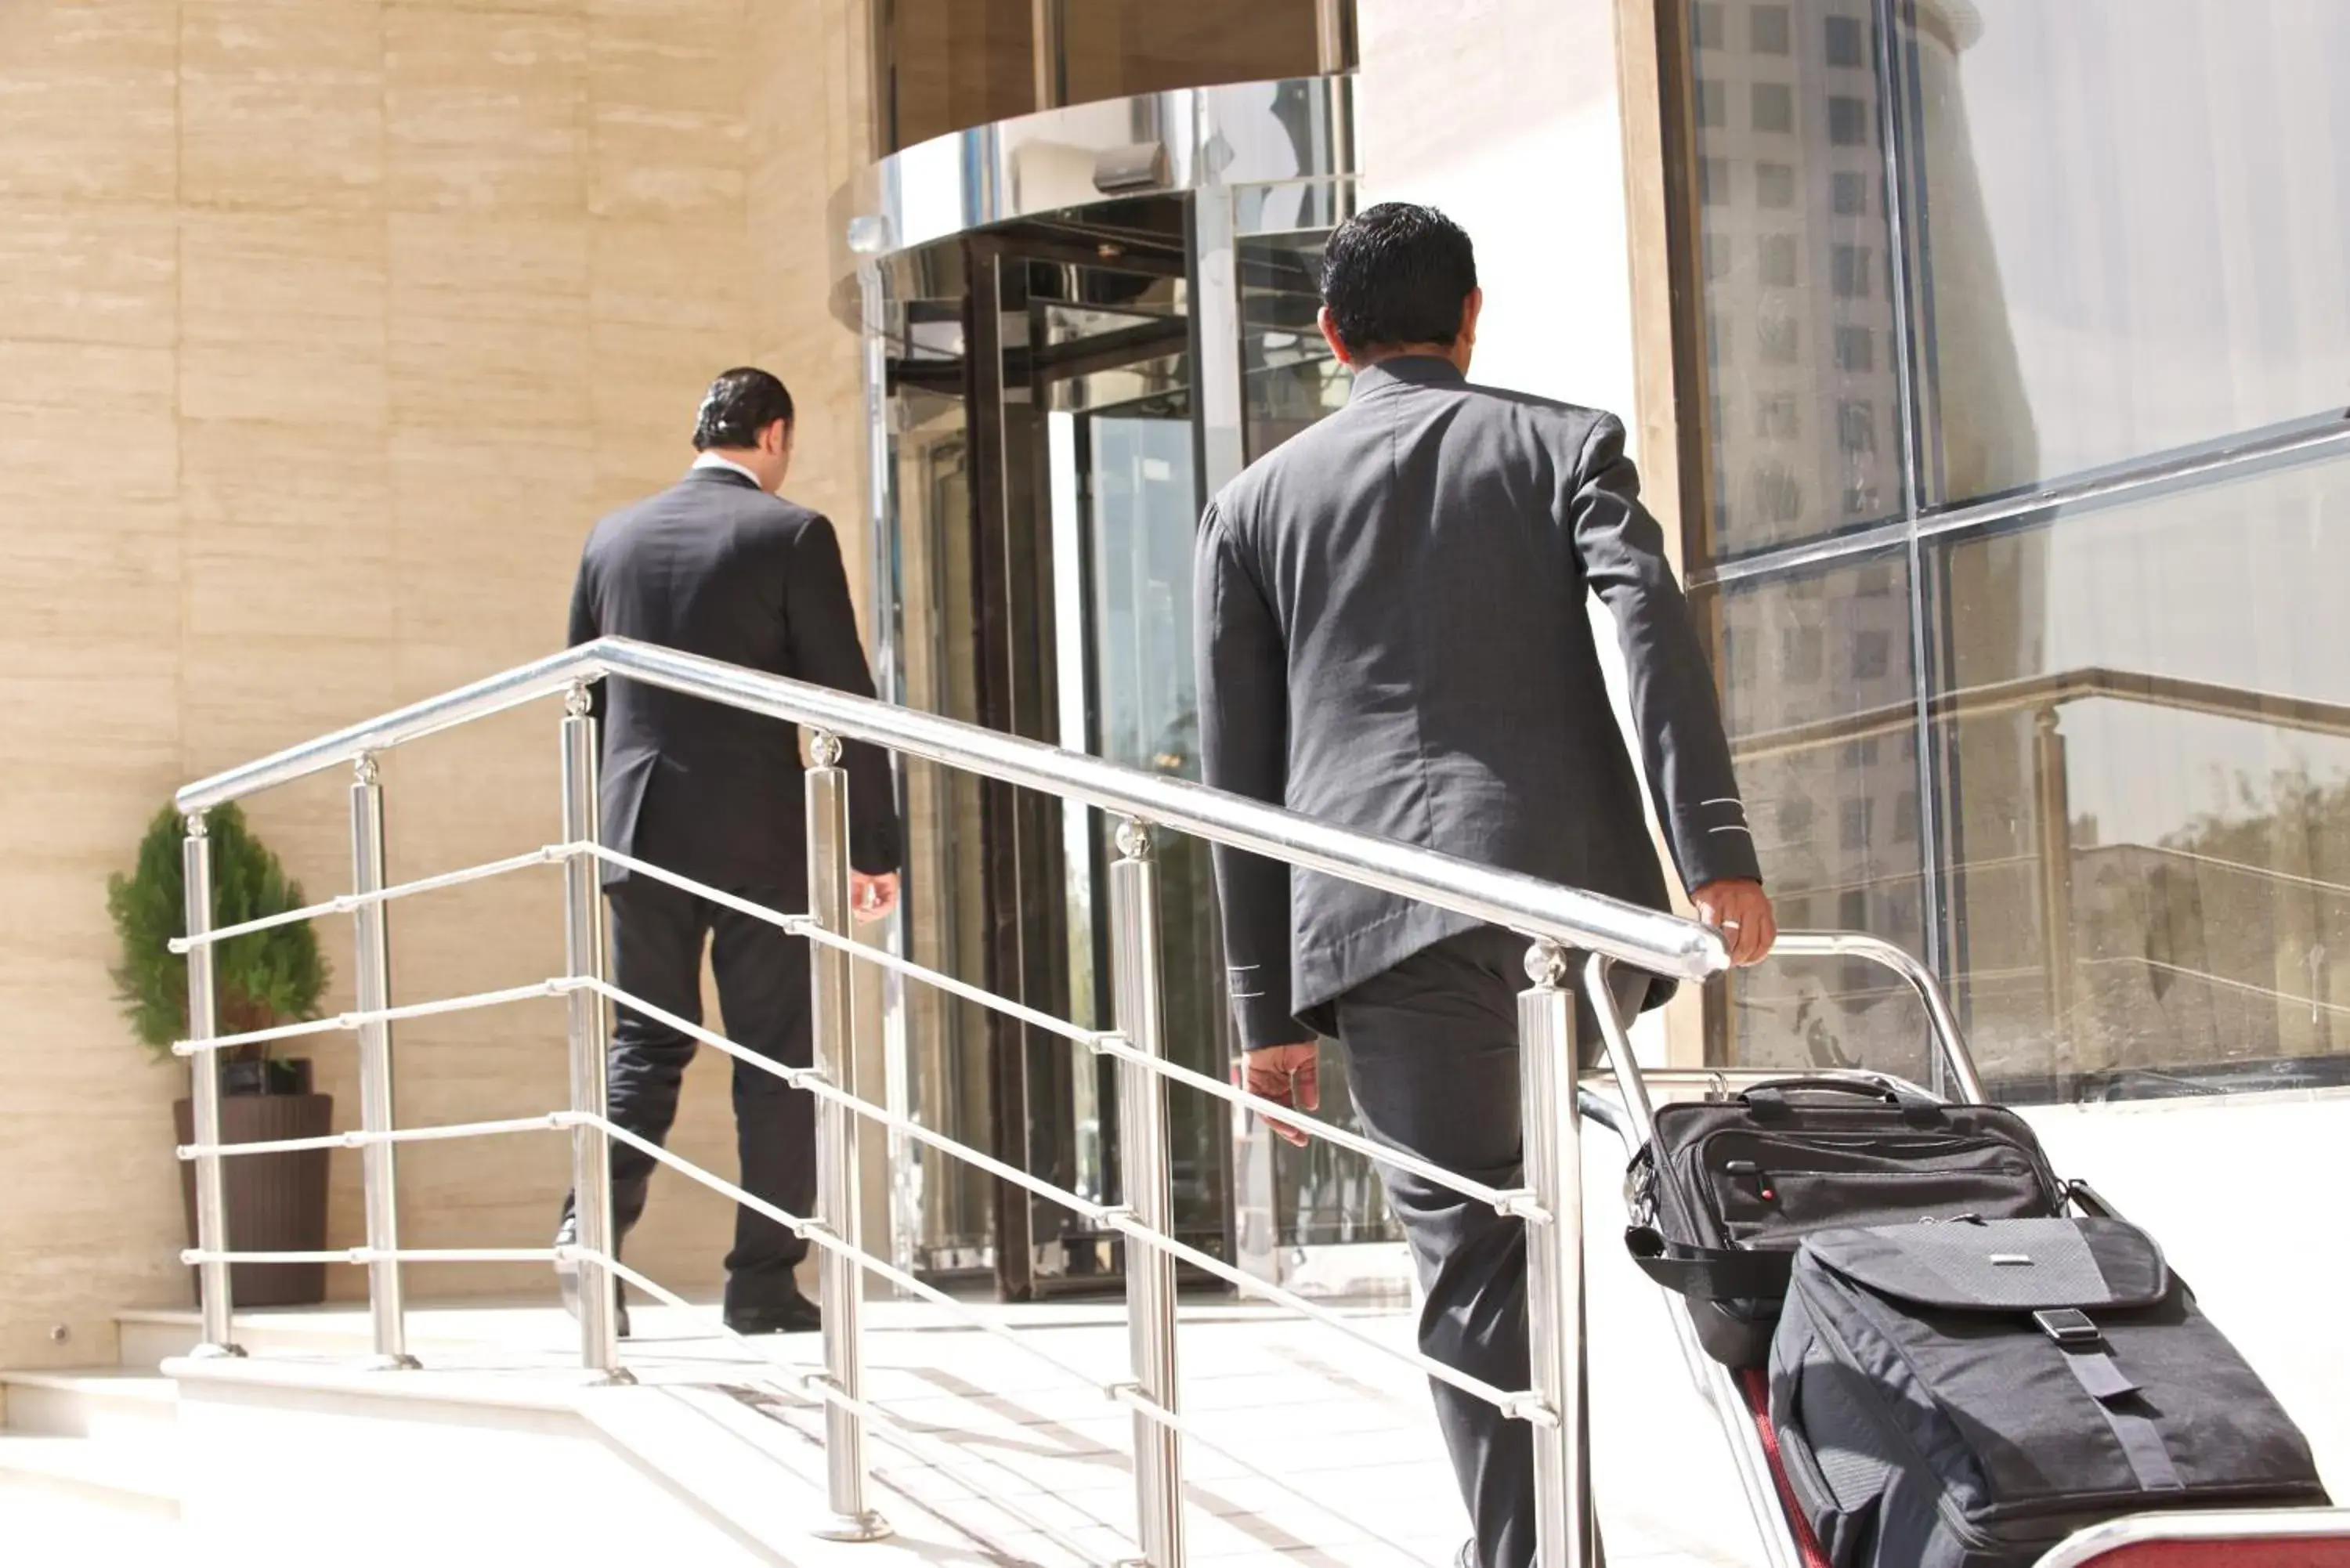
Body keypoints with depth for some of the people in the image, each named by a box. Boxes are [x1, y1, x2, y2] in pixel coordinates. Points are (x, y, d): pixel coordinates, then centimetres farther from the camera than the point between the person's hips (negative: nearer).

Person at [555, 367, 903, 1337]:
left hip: (640, 831, 4)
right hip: (761, 838, -4)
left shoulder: (613, 538, 10)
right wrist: (874, 846, -2)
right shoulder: (791, 535, -4)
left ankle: (596, 1221, -10)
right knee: (776, 1058, 4)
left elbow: (582, 696, 15)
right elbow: (846, 699, -7)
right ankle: (763, 1283, 5)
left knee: (645, 1042, 12)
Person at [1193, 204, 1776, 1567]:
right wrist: (1716, 846, -13)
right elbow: (1651, 627, -5)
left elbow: (1243, 774, 13)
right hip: (1578, 891, 1)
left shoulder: (1258, 503, 16)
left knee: (1468, 1252, -1)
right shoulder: (1565, 444, 13)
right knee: (1531, 1224, 20)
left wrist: (1268, 1006, 15)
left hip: (1387, 914, -1)